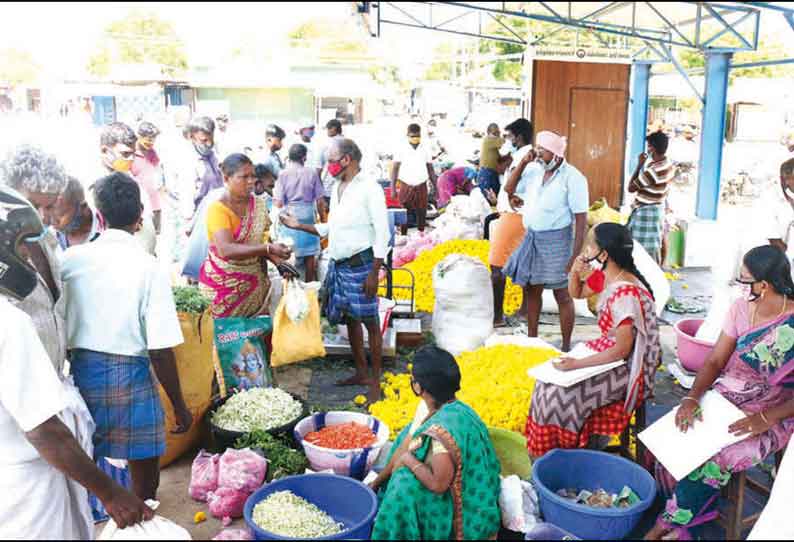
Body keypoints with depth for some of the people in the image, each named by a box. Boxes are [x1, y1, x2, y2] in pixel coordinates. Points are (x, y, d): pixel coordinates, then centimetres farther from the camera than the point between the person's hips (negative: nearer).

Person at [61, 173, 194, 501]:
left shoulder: (71, 259, -3)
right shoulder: (150, 268, -12)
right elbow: (160, 350, -13)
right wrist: (179, 406, -3)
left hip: (81, 373, 4)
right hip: (130, 377, -4)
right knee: (144, 480, 14)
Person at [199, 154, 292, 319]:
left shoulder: (258, 204, 2)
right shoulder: (217, 208, -16)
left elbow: (262, 240, 6)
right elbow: (226, 249, -28)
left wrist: (277, 259, -14)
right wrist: (269, 249, -36)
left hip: (254, 279, 5)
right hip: (224, 283, -5)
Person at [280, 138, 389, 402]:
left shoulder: (369, 189, -12)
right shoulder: (337, 188, 12)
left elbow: (382, 234, -14)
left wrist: (374, 273, -17)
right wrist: (299, 225, 12)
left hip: (360, 263, -8)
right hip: (337, 264, 8)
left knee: (370, 321, -1)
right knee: (350, 319, 15)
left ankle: (376, 380, 9)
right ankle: (361, 373, 27)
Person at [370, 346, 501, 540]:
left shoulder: (444, 428, -33)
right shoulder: (429, 406, -5)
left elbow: (438, 484, -29)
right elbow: (404, 447, 4)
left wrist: (408, 460, -16)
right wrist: (377, 481, 7)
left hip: (463, 508, -9)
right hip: (458, 490, 9)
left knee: (405, 490, -19)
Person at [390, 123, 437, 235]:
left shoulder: (425, 150, 7)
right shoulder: (402, 150, 1)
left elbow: (431, 170, 12)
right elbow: (395, 169, 2)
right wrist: (393, 187, -6)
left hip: (421, 187, 2)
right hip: (406, 187, -2)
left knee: (422, 214, 4)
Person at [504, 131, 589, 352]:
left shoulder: (572, 178, -13)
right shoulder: (534, 170, 4)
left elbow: (581, 219, -14)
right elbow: (510, 189, 13)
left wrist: (576, 255, -18)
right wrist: (522, 163, 0)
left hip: (556, 240, -6)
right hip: (532, 237, 6)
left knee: (562, 295, 2)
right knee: (531, 290, 14)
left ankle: (566, 347, 13)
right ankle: (532, 340, 28)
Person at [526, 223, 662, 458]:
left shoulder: (625, 294, -29)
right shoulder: (603, 276, -3)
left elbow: (622, 350, -28)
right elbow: (576, 293, 16)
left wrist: (577, 364, -26)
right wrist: (575, 272, -5)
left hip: (629, 368, -9)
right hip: (608, 352, 9)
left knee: (562, 394, -18)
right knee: (552, 380, 2)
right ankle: (550, 449, 14)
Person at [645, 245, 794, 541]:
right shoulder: (741, 308, 0)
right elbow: (715, 361, 2)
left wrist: (765, 419, -25)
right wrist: (692, 398, -14)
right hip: (727, 397, 6)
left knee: (716, 457, -28)